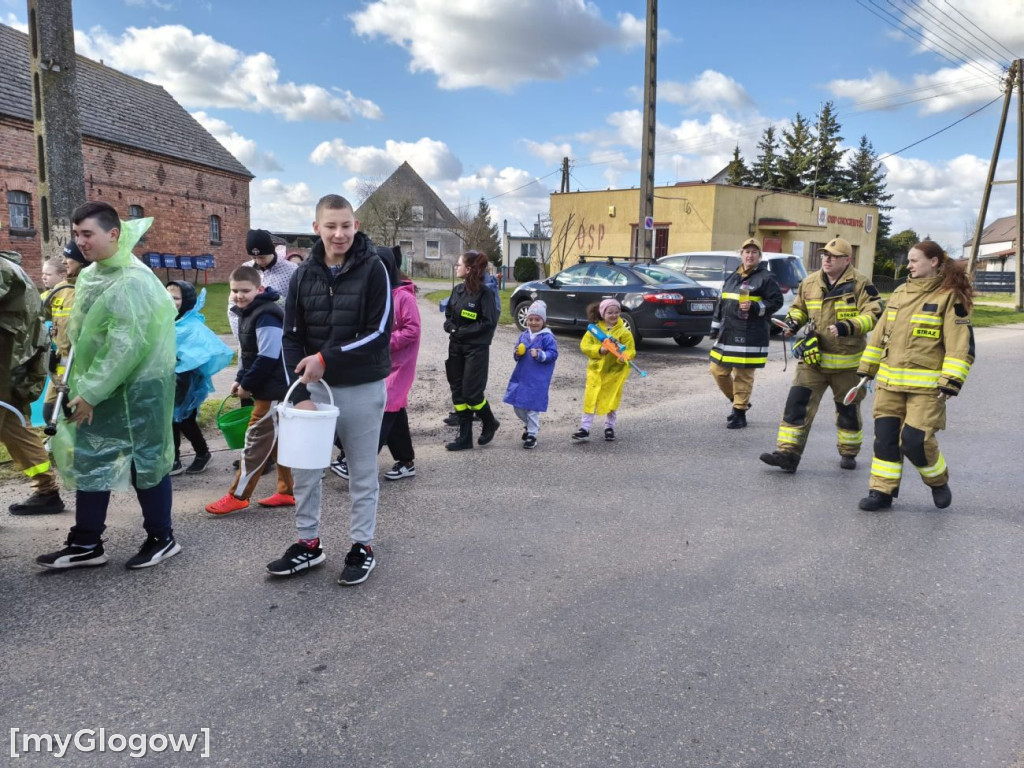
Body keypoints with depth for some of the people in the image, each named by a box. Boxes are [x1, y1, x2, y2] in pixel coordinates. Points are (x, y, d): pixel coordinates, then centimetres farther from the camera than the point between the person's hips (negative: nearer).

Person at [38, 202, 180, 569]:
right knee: (89, 461, 13)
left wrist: (91, 392, -20)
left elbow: (125, 346, -24)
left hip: (135, 390, -9)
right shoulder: (90, 275, 9)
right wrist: (81, 385, 9)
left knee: (144, 460, 3)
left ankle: (162, 539, 20)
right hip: (98, 388, 9)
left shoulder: (133, 281, -19)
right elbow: (81, 334, 17)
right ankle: (86, 545, 25)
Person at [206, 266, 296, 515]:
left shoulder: (266, 316, -19)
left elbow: (268, 357, -25)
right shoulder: (246, 313, 13)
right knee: (276, 441, 14)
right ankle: (287, 491, 22)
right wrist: (240, 380, 9)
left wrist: (247, 384, -16)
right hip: (268, 388, 10)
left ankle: (238, 496, 4)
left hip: (273, 390, -10)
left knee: (257, 441, -3)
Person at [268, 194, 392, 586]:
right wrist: (300, 393, -11)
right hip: (315, 386, 4)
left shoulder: (373, 269, -9)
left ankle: (362, 547, 23)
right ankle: (308, 543, 28)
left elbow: (379, 333, -14)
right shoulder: (304, 274, 2)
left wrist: (327, 358, -19)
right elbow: (292, 338, 0)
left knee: (362, 471, 9)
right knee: (305, 467, 11)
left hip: (362, 388, -4)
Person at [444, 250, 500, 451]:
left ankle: (490, 423, 23)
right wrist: (451, 328, -6)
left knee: (471, 392, -5)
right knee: (457, 391, 7)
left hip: (476, 349, -7)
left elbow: (489, 322, -16)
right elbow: (448, 315, 16)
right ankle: (465, 437, 15)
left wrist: (463, 331, -15)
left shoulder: (484, 292, -12)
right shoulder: (457, 290, 7)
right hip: (456, 347, 7)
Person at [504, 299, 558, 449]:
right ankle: (528, 425, 37)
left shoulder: (547, 337, -9)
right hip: (521, 376, 6)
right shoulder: (524, 335, 9)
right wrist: (517, 353, -5)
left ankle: (532, 434, 12)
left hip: (537, 380, -6)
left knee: (532, 406, -1)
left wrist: (540, 355, -24)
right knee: (517, 405, 12)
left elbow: (553, 354, -12)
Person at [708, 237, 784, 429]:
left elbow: (776, 301, -7)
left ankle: (739, 413, 10)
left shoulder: (765, 278, -4)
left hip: (750, 337, -7)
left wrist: (755, 307, -20)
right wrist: (715, 328, 17)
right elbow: (722, 304, 20)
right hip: (727, 334, 7)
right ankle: (738, 401, 30)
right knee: (718, 371, 9)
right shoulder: (732, 277, 16)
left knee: (743, 376, -2)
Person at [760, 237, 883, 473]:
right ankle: (788, 453, -10)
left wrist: (847, 327, -29)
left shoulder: (860, 284, -8)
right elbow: (798, 307, 20)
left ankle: (848, 452, 34)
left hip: (847, 362, -2)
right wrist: (794, 321, -2)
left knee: (848, 409, 14)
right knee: (797, 403, -11)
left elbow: (873, 315, -14)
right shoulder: (809, 283, 6)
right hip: (813, 358, 3)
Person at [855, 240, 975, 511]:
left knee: (915, 440, -8)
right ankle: (882, 491, 15)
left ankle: (938, 481, 20)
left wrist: (951, 382, -17)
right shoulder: (900, 293, 12)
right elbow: (880, 334, 17)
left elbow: (961, 344, -10)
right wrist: (866, 368, 17)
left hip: (926, 385, -6)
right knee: (885, 437, 5)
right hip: (889, 382, 6)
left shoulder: (950, 297, -6)